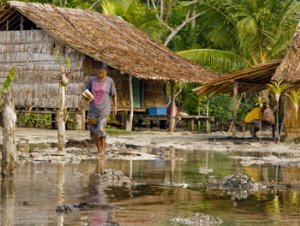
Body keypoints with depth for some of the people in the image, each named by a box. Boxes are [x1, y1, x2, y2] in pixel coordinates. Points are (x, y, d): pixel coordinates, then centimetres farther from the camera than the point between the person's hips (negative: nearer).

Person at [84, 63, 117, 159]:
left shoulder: (110, 81, -1)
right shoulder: (91, 80, 2)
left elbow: (114, 95, 6)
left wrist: (115, 106, -2)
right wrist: (88, 97, -13)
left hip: (104, 110, -3)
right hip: (93, 110, 3)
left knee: (101, 129, -16)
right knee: (94, 132, 5)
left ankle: (103, 151, -8)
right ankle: (99, 150, 19)